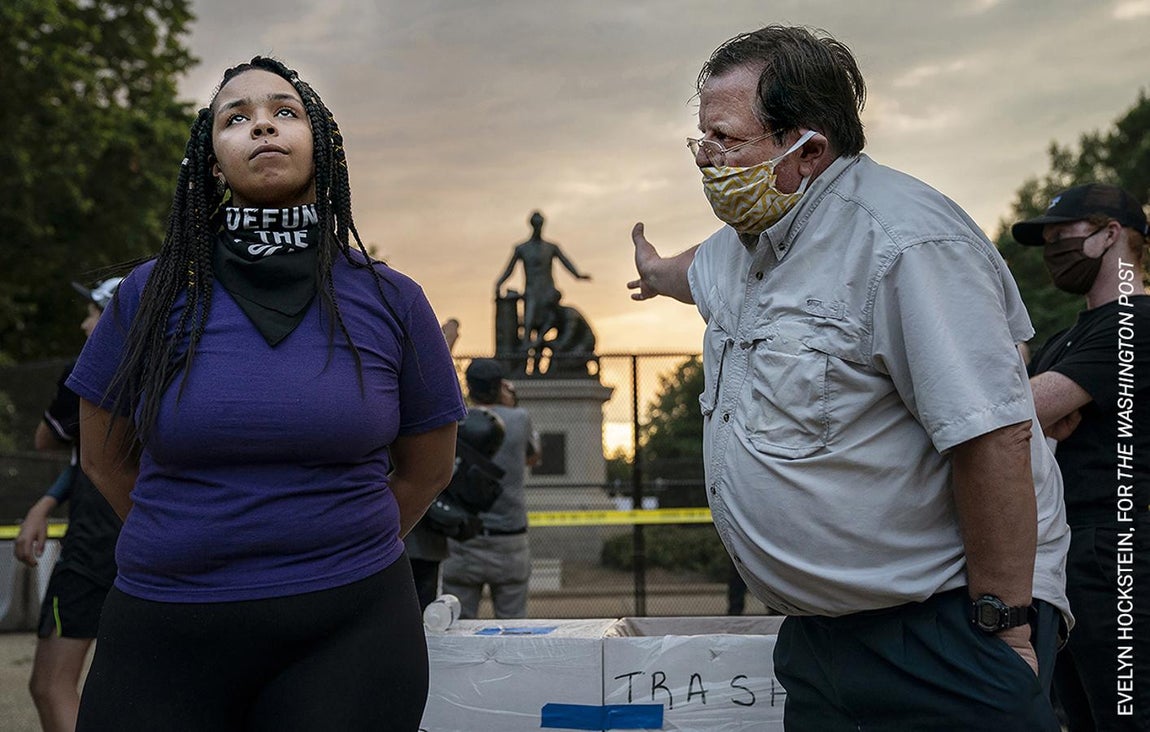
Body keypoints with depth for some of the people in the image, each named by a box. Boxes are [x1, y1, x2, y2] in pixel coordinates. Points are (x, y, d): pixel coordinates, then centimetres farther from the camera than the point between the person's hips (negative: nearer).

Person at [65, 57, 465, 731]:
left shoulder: (390, 302, 0)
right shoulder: (153, 295, 1)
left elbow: (427, 468, 11)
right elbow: (107, 458, 13)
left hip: (347, 632, 0)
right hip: (163, 635, 1)